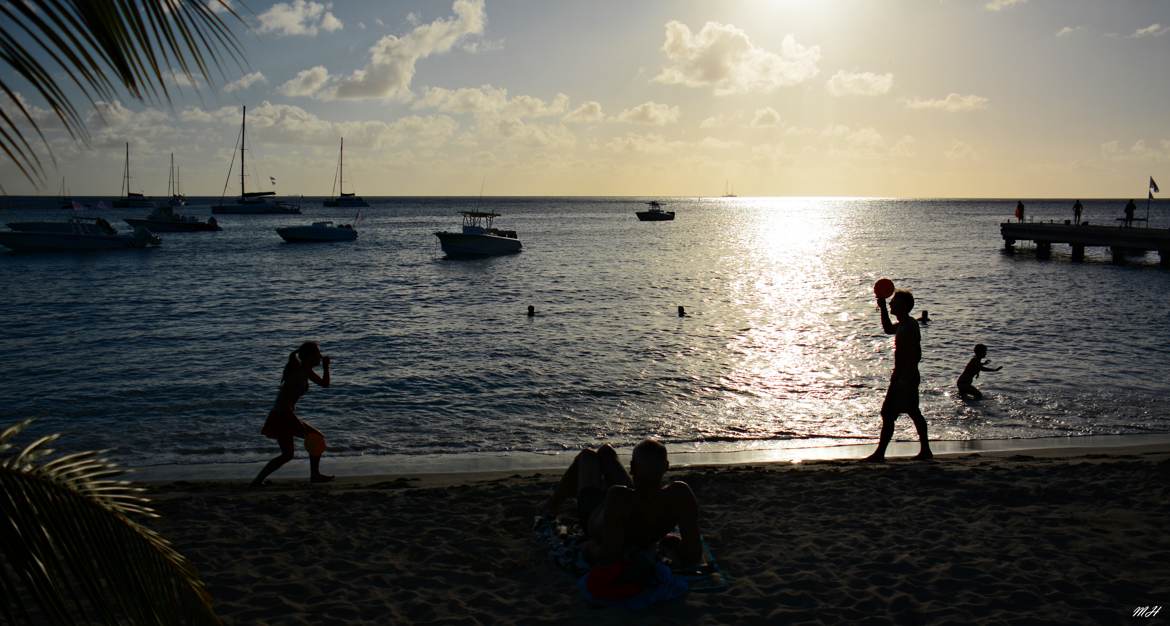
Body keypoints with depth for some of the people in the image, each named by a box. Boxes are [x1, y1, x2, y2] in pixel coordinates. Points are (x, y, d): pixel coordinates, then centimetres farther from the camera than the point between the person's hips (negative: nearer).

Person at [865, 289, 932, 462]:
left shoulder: (909, 326, -18)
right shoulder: (904, 325, 12)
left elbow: (916, 355, -24)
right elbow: (888, 329, 32)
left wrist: (905, 378, -26)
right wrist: (882, 308, 22)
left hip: (904, 377, -11)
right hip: (906, 377, 11)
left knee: (888, 415, -7)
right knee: (914, 413, 15)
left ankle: (880, 453, -5)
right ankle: (925, 450, 20)